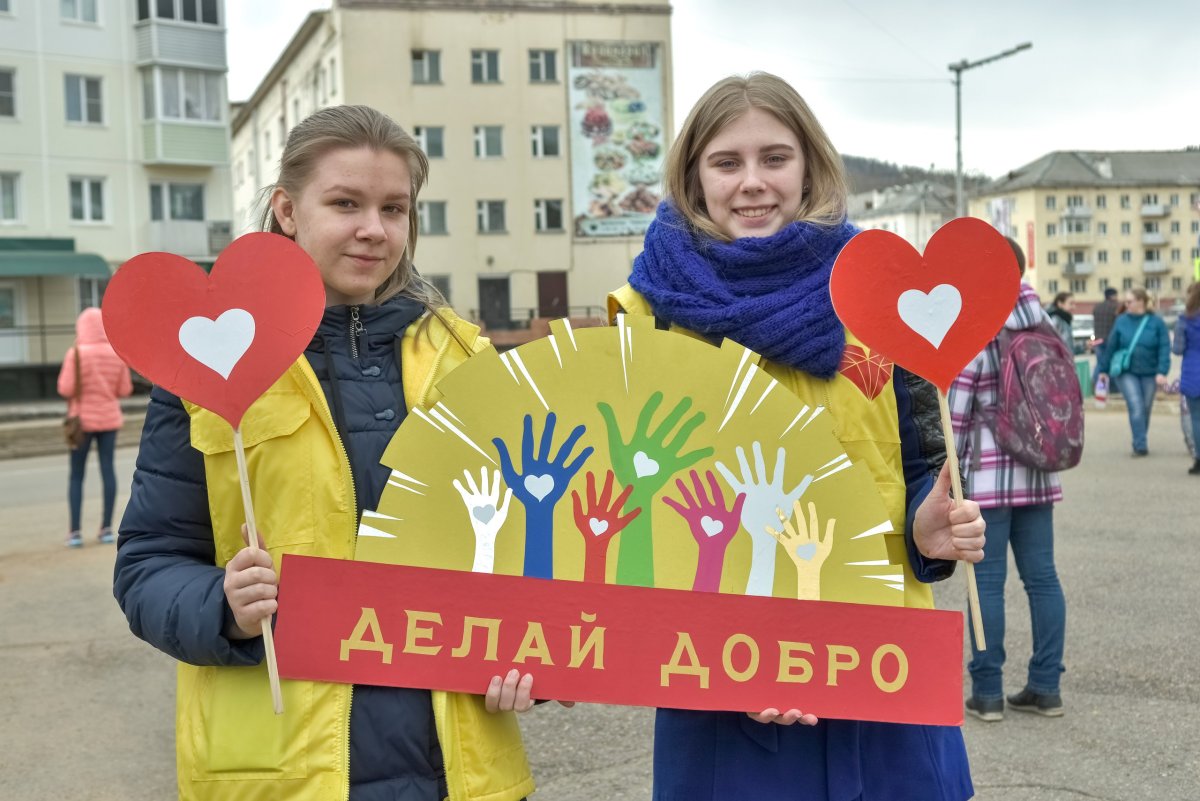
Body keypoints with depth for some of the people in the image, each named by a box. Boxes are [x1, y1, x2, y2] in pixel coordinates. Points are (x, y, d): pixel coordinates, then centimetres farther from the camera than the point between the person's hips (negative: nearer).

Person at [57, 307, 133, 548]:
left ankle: (75, 531, 1)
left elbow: (65, 389, -15)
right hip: (109, 419, 3)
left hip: (83, 419, -3)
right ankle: (107, 528, 6)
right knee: (108, 469, 6)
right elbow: (125, 390, 1)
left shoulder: (76, 353, -12)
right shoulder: (117, 354, -1)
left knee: (76, 474, 5)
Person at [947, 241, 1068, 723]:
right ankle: (1046, 687, 15)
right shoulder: (1043, 330, 6)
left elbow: (954, 415, -10)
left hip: (987, 475, -6)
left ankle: (987, 691, 5)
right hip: (1037, 473, 6)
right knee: (1042, 577, 9)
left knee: (988, 581, 0)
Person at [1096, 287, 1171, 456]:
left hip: (1149, 373, 1)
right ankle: (1141, 445, -14)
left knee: (1146, 409, 11)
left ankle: (1140, 443, 27)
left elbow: (1164, 349, -8)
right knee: (1136, 407, -14)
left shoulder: (1156, 322, -5)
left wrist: (1162, 372, -18)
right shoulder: (1121, 321, -1)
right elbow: (1111, 346, 4)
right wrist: (1103, 369, 8)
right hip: (1126, 372, -1)